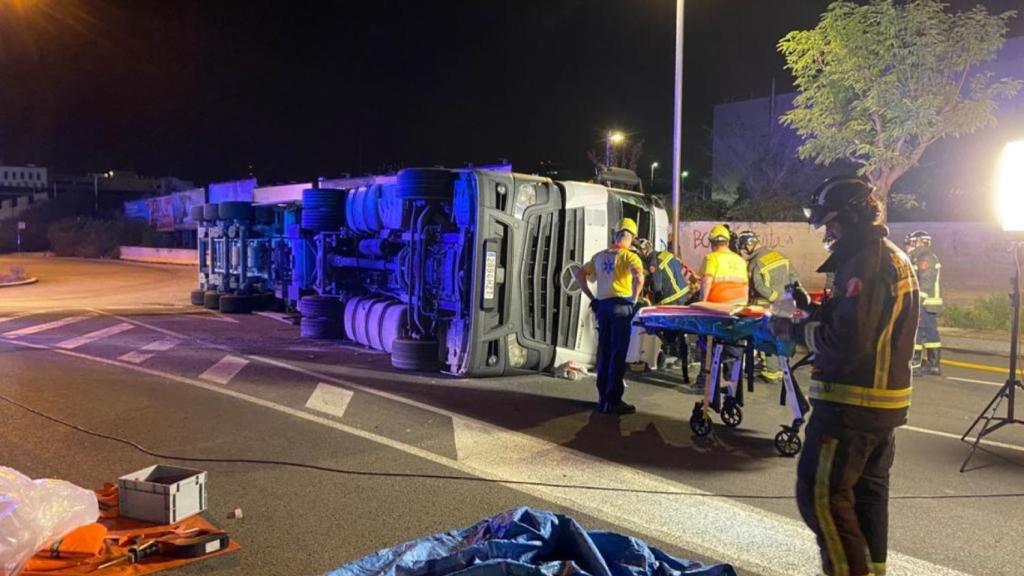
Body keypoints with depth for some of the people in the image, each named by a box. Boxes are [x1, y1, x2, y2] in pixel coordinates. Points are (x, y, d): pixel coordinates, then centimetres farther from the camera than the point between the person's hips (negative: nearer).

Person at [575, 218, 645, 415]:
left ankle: (603, 398, 19)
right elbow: (639, 277, -24)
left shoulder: (600, 256, 12)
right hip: (621, 306, -6)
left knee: (604, 353, 13)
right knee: (618, 355, -1)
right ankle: (613, 401, 1)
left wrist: (592, 298, 13)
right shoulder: (629, 256, -6)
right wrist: (634, 299, -11)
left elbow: (580, 274, 15)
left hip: (602, 306, 6)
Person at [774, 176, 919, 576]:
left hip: (852, 404, -11)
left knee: (820, 494, -6)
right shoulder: (897, 259, 15)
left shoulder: (867, 261, -18)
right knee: (868, 490, 19)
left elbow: (847, 340, -25)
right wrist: (817, 314, 6)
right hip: (885, 401, 11)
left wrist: (796, 331, -13)